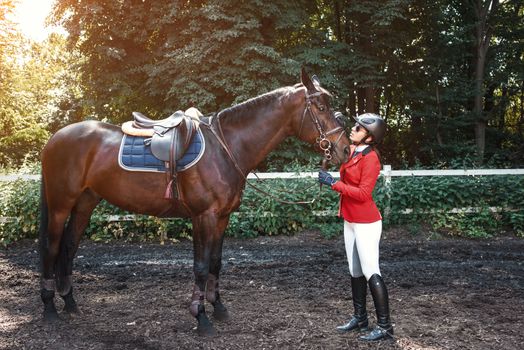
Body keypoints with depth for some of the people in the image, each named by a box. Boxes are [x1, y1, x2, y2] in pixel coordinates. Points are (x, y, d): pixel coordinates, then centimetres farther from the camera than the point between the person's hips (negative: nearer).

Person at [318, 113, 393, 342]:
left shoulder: (370, 159, -19)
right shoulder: (352, 151, 5)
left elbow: (363, 193, -25)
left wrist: (333, 183, -24)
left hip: (366, 223, -9)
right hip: (350, 221, 9)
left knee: (371, 273, -5)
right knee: (355, 272, 15)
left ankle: (384, 326, 3)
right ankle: (360, 318, 27)